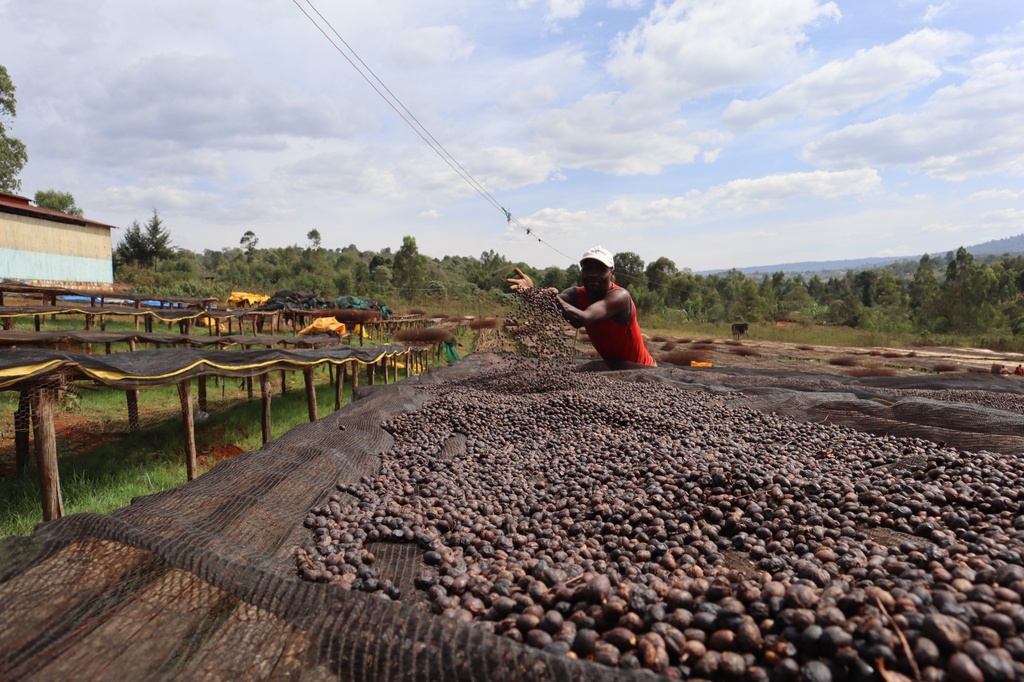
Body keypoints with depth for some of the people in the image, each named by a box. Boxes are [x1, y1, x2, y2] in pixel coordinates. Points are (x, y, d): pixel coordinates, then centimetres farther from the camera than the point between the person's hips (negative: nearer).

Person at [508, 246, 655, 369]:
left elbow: (583, 319, -45)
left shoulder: (620, 296, -28)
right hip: (611, 366, 7)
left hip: (640, 370, -6)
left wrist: (554, 298, -59)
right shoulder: (578, 295, -9)